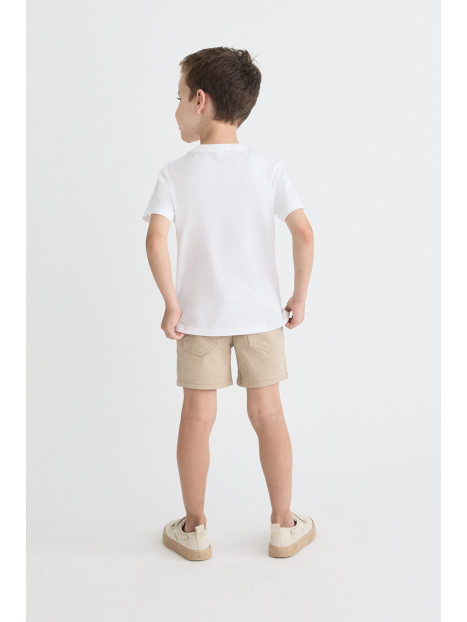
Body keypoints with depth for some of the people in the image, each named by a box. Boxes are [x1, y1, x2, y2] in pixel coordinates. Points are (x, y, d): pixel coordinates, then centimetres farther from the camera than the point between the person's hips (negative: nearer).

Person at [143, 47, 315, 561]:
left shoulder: (175, 173, -7)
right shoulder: (268, 169, -3)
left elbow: (156, 240, -18)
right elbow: (304, 233, -10)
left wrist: (171, 303, -9)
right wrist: (300, 296, 1)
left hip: (199, 314, -1)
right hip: (260, 312, 1)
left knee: (198, 416, 9)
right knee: (267, 414, 10)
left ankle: (194, 528, 22)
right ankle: (284, 526, 22)